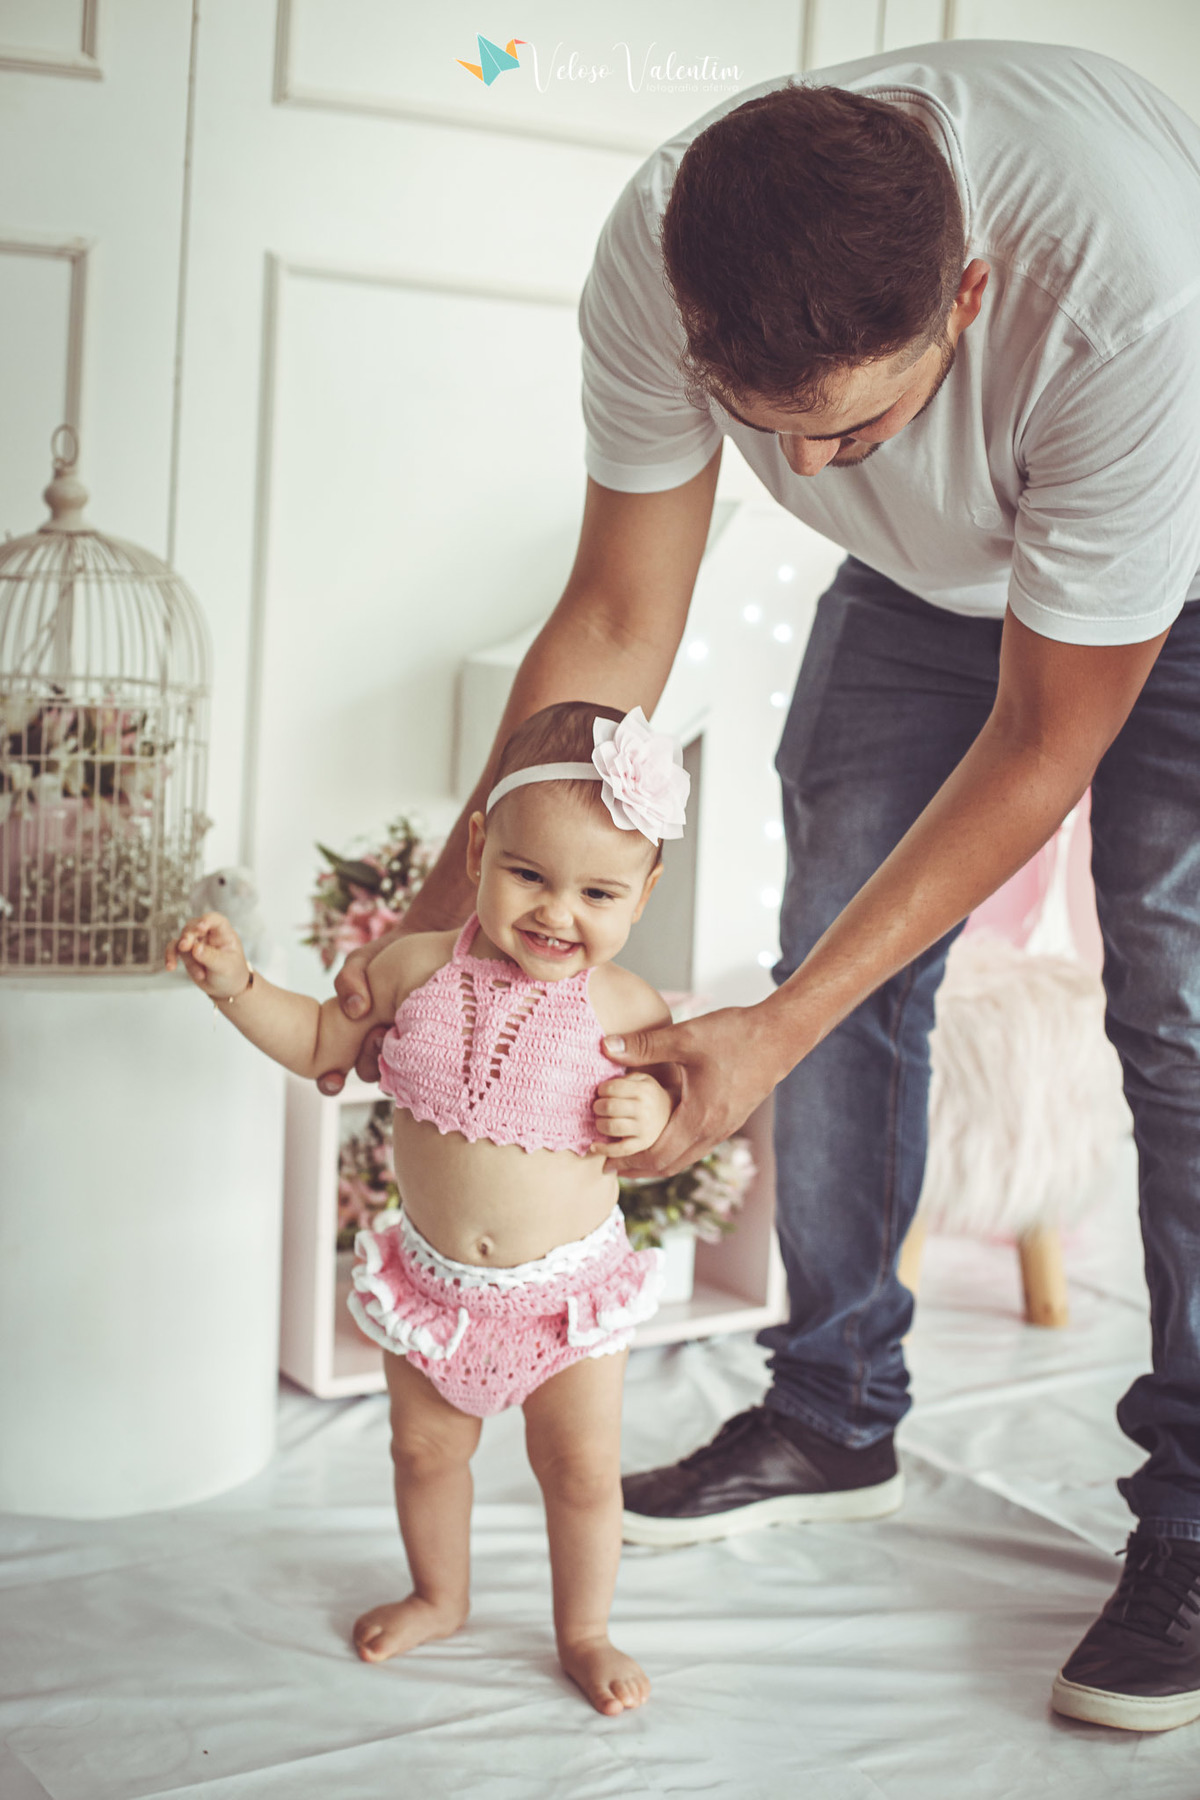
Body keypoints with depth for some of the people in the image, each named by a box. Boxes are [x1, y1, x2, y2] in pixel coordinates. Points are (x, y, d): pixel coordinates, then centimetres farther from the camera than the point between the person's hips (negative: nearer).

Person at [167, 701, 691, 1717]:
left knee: (582, 1470, 10)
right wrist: (235, 984, -8)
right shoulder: (420, 968, -10)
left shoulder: (626, 1007, -15)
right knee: (425, 1448, 21)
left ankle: (584, 1631, 37)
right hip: (434, 1280, 3)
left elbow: (679, 1095, 0)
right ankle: (439, 1597, 48)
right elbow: (320, 1043, 4)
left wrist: (652, 1109, -22)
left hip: (569, 1289, -2)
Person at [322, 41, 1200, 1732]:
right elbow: (615, 624, -16)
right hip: (931, 569, 4)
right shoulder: (659, 255, -30)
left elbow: (1043, 741, -32)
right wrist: (445, 911, -19)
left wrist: (779, 1030, -32)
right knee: (842, 959, -1)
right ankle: (834, 1418, 14)